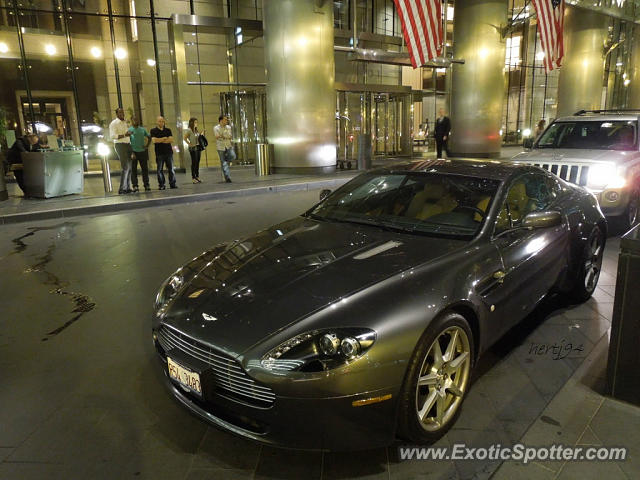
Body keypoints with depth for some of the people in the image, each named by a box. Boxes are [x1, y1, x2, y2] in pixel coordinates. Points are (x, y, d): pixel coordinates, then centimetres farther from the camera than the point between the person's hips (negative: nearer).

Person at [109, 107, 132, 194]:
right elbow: (112, 136, -14)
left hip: (128, 144, 7)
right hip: (120, 145, -7)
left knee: (129, 167, 4)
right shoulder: (113, 123, -3)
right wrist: (124, 135, -23)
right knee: (125, 167, -14)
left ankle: (127, 188, 9)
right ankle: (121, 189, -12)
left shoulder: (125, 123, 20)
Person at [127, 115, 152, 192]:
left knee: (145, 169, 3)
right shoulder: (129, 130, 0)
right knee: (134, 169, -2)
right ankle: (135, 186, 0)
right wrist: (132, 153, -14)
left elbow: (149, 137, 23)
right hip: (134, 152, -3)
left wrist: (147, 145, 8)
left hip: (142, 151, 3)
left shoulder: (142, 129, 12)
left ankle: (146, 185, 9)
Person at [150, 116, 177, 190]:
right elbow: (154, 140, -9)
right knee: (160, 170, -1)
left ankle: (172, 184, 5)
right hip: (159, 153, -2)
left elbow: (171, 140, -1)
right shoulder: (153, 131, 6)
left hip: (169, 152, 2)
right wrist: (164, 138, -3)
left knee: (171, 169, 0)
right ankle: (161, 185, 3)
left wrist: (160, 140, -6)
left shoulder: (168, 130, 13)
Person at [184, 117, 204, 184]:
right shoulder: (189, 130, -10)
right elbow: (185, 138, -16)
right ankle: (193, 177, 0)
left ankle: (197, 177, 16)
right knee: (194, 162, -5)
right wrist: (190, 144, -13)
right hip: (193, 148, -7)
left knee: (197, 162, 9)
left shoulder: (196, 130, 14)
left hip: (198, 147, 7)